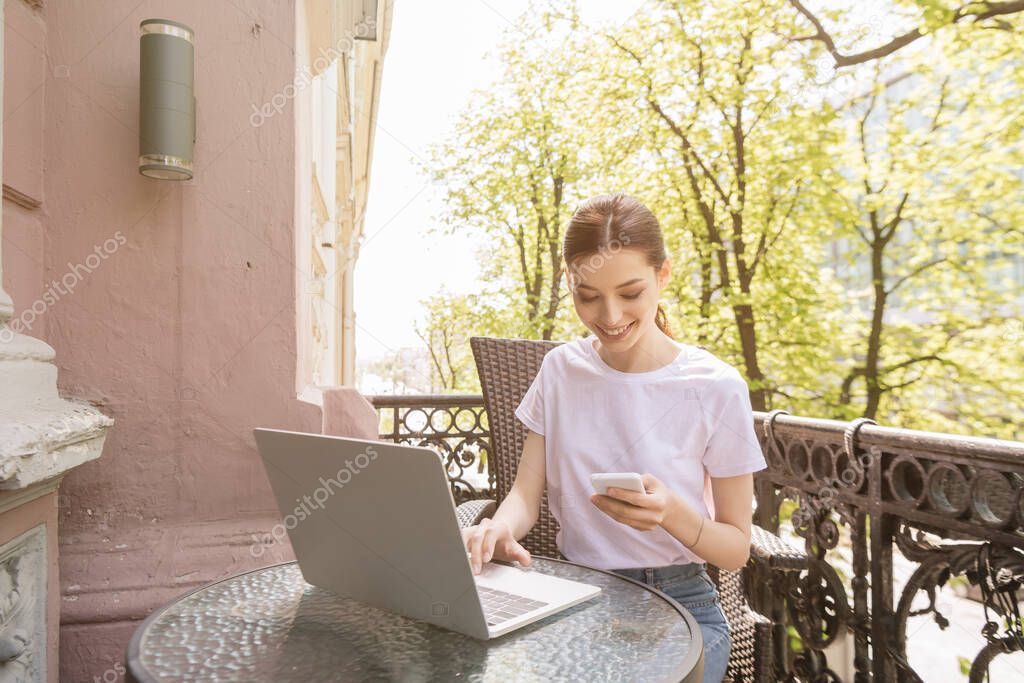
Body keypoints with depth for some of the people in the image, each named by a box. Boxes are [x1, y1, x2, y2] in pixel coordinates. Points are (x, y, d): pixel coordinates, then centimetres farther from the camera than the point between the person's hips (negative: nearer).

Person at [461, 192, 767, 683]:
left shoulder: (715, 388, -11)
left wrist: (673, 513, -26)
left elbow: (737, 549, -5)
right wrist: (499, 529, -24)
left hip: (678, 606, -2)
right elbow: (527, 492, -1)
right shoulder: (561, 370, 0)